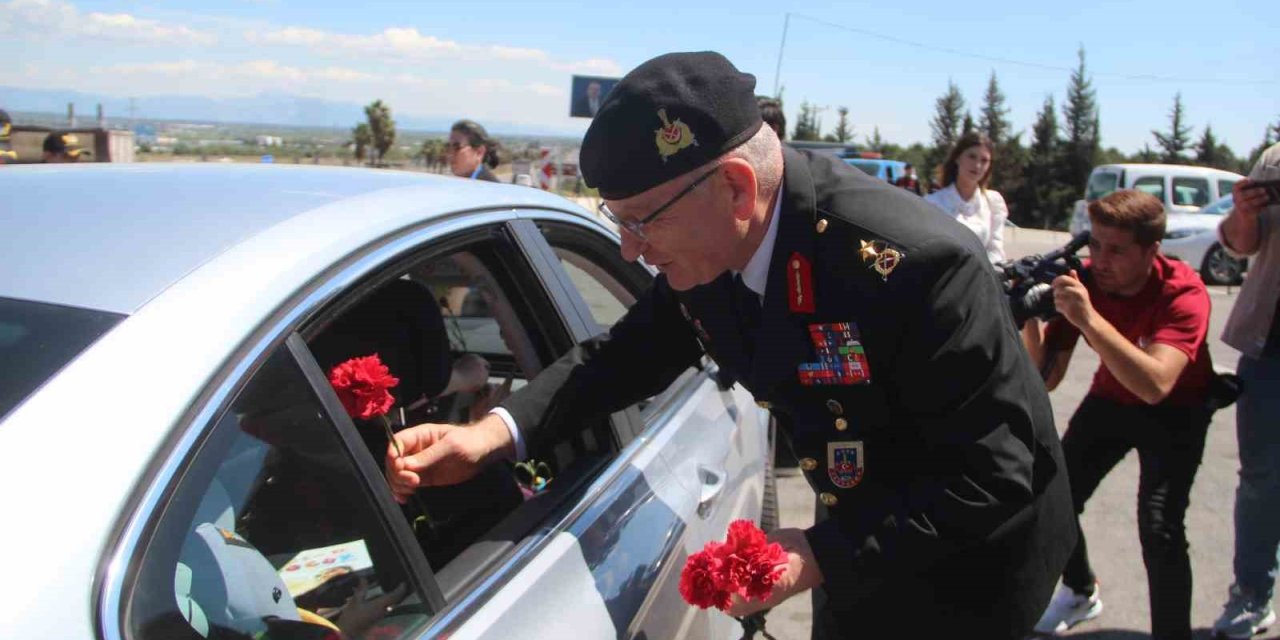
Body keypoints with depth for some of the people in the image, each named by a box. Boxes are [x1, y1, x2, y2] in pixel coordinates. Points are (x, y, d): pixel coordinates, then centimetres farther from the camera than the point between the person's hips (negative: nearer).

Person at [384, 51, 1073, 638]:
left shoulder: (918, 263, -35)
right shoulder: (706, 244, -15)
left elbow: (994, 477, -29)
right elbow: (628, 352, -2)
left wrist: (821, 556, -33)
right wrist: (494, 432, -17)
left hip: (966, 564, -5)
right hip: (858, 535, 6)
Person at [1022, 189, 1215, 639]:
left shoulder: (1183, 293, -30)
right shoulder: (1082, 280, -19)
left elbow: (1155, 386, -45)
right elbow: (1046, 378, -21)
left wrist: (1089, 319, -53)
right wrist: (1030, 318, -38)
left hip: (1175, 410, -4)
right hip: (1111, 398, 4)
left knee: (1159, 527, -21)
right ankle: (1080, 593, 30)